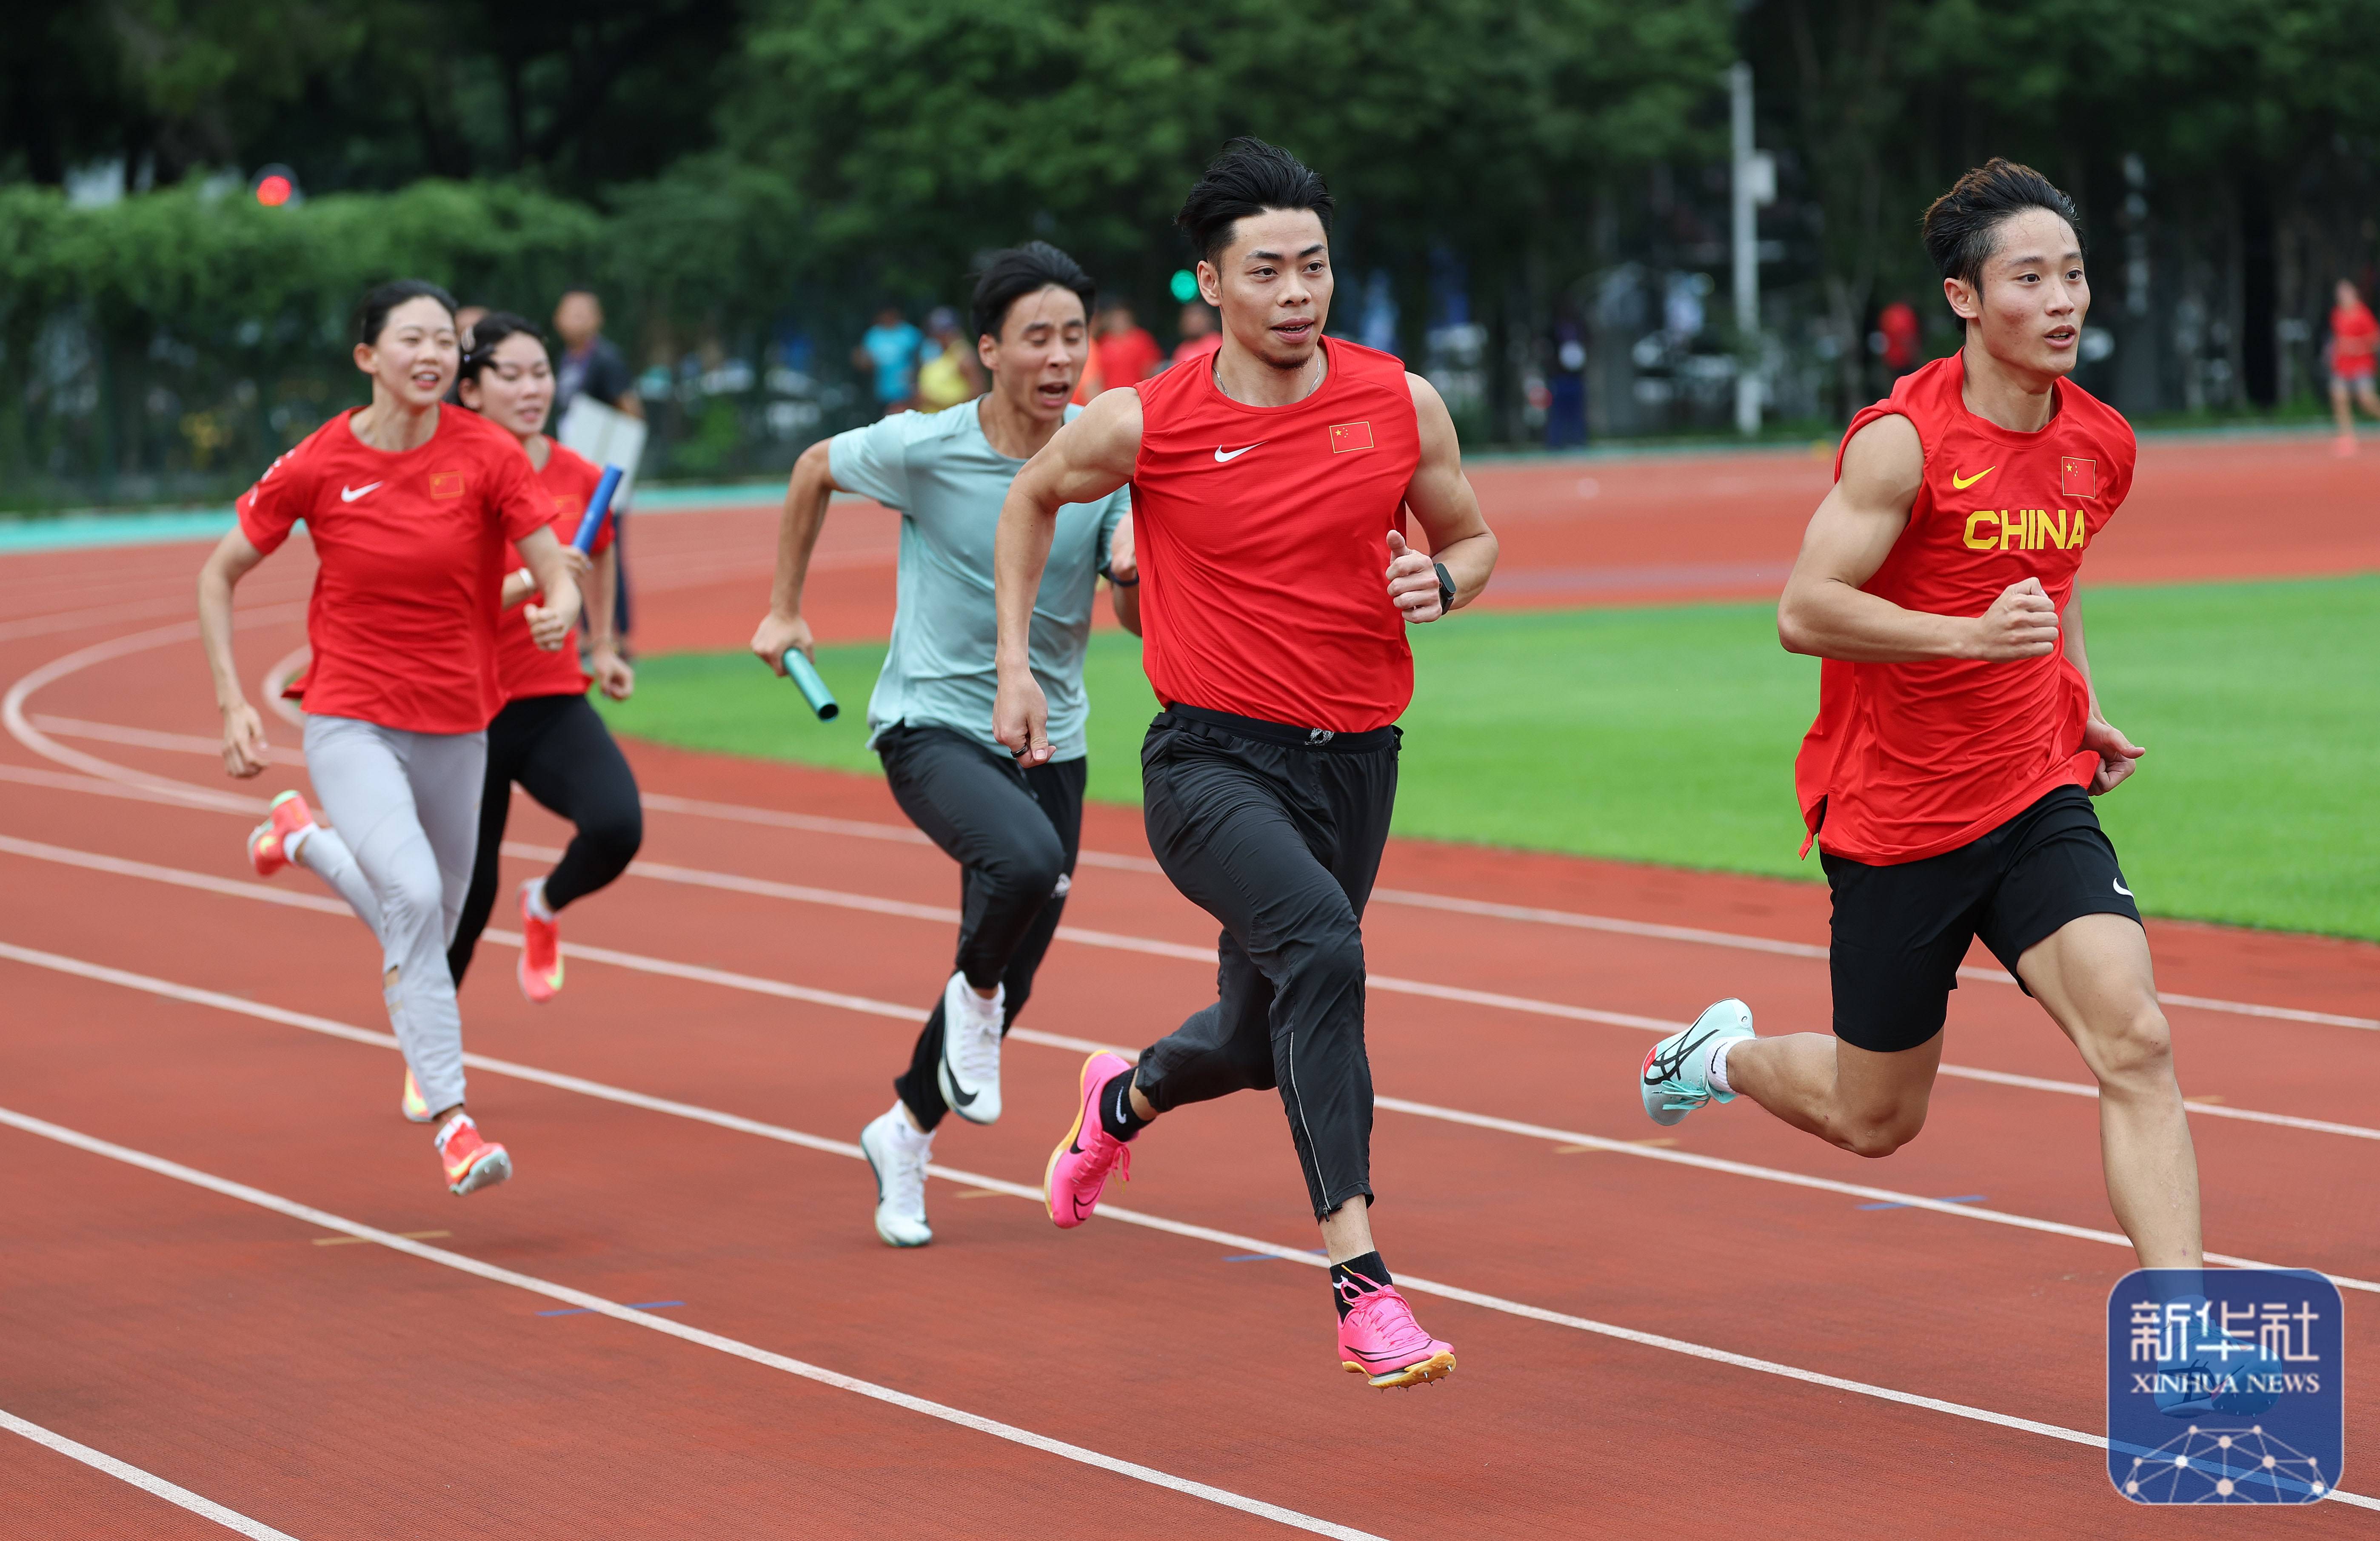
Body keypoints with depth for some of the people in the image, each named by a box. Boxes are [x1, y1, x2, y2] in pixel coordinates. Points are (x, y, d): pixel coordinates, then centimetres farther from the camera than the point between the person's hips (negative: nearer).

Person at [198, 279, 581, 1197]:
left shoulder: (488, 456, -7)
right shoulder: (317, 466, -8)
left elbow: (559, 578, -7)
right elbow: (220, 576, 3)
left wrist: (560, 613, -32)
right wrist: (232, 703, -4)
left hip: (456, 729, 3)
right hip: (351, 723, -3)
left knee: (424, 929, 17)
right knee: (414, 897, -26)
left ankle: (304, 839, 45)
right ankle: (451, 1122, -21)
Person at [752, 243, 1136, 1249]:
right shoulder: (923, 449, -14)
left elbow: (1138, 623, -8)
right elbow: (815, 470, 6)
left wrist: (1137, 570, -31)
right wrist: (785, 609, 11)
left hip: (1049, 741, 4)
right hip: (931, 725, -4)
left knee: (1007, 986, 11)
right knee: (1024, 860, -35)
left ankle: (906, 1134, 36)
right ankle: (973, 993, -5)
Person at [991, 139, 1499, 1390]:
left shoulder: (1401, 405, -2)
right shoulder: (1144, 425, -8)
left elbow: (1472, 538, 14)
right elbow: (1031, 499, 12)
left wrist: (1440, 583, -9)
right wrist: (1015, 666, 9)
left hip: (1355, 764, 4)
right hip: (1212, 761, -4)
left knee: (1263, 1042, 18)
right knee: (1321, 945, -33)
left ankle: (1125, 1095, 56)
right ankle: (1359, 1284, -33)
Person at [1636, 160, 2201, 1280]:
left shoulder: (2101, 445, 4)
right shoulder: (1905, 439, -17)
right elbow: (1803, 612, -20)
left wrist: (2084, 711, 12)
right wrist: (1975, 635, -30)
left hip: (2036, 802, 4)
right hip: (1893, 820, -4)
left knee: (2133, 1041, -19)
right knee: (1874, 1121, 11)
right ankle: (1723, 1056, 46)